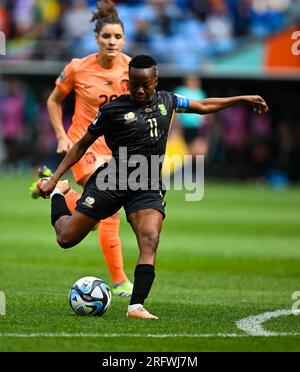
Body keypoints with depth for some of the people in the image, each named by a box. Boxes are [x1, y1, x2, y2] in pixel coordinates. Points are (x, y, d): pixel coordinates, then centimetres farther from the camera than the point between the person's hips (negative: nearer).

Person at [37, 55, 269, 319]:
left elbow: (203, 106, 25)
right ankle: (57, 192, 32)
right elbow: (82, 145, 4)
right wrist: (55, 177, 1)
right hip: (112, 181, -2)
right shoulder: (113, 110, -5)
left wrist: (242, 99, 24)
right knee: (66, 238, 0)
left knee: (150, 243, -22)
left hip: (148, 188, 3)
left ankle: (136, 306, -24)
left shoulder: (166, 101, 8)